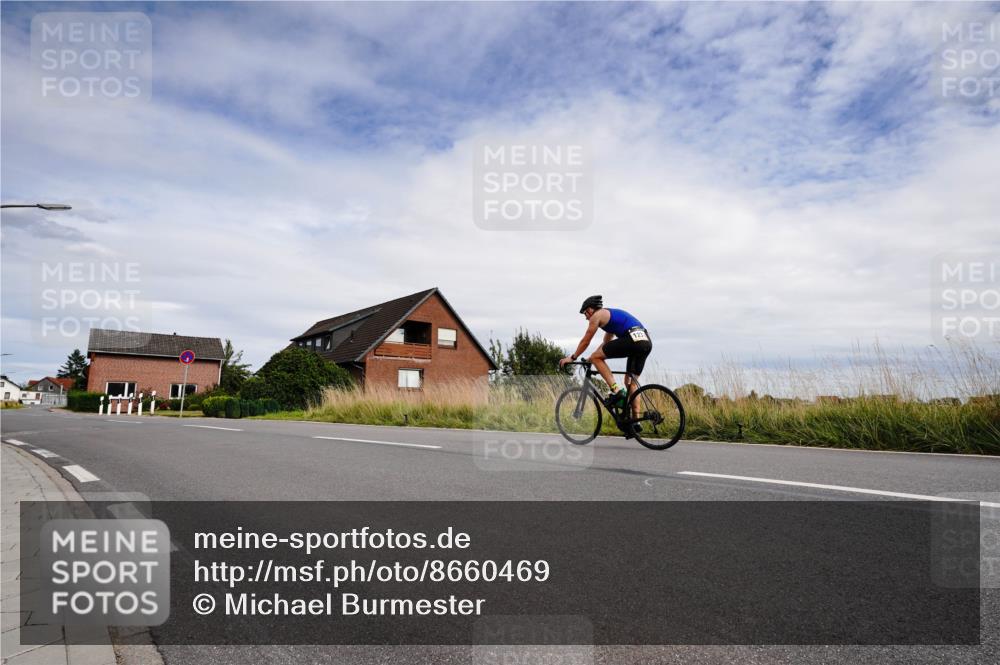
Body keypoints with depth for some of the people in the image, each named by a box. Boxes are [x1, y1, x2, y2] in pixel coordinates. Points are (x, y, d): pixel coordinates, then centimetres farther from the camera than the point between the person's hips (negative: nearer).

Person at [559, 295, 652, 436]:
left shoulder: (597, 315, 9)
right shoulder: (610, 315, 35)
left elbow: (585, 341, 12)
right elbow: (606, 343, 42)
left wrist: (572, 357, 22)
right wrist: (594, 357, 44)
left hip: (632, 339, -9)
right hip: (647, 341, 9)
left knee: (596, 357, 1)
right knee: (630, 381, 16)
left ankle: (616, 391, -9)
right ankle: (635, 421, 13)